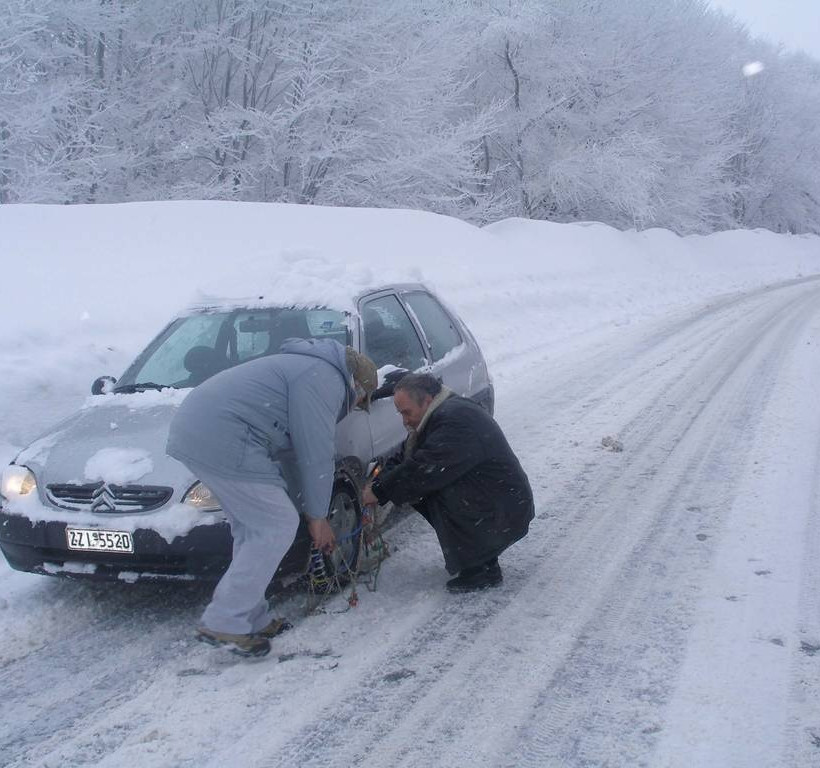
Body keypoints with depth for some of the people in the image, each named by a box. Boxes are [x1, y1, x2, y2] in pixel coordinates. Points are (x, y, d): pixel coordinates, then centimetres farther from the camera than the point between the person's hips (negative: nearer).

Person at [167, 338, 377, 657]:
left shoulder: (307, 367, 27)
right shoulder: (326, 380, -5)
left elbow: (294, 447, 30)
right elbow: (316, 456, -6)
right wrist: (318, 517, 6)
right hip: (223, 440, -11)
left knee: (253, 529, 17)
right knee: (278, 526, -4)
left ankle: (252, 618, 22)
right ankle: (224, 623, 0)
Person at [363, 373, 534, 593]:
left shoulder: (455, 421, -23)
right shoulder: (448, 412, 10)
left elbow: (423, 470, -26)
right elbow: (406, 460, 11)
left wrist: (379, 492, -15)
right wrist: (379, 482, -4)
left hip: (506, 516, -10)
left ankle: (478, 570, -9)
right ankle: (485, 563, 12)